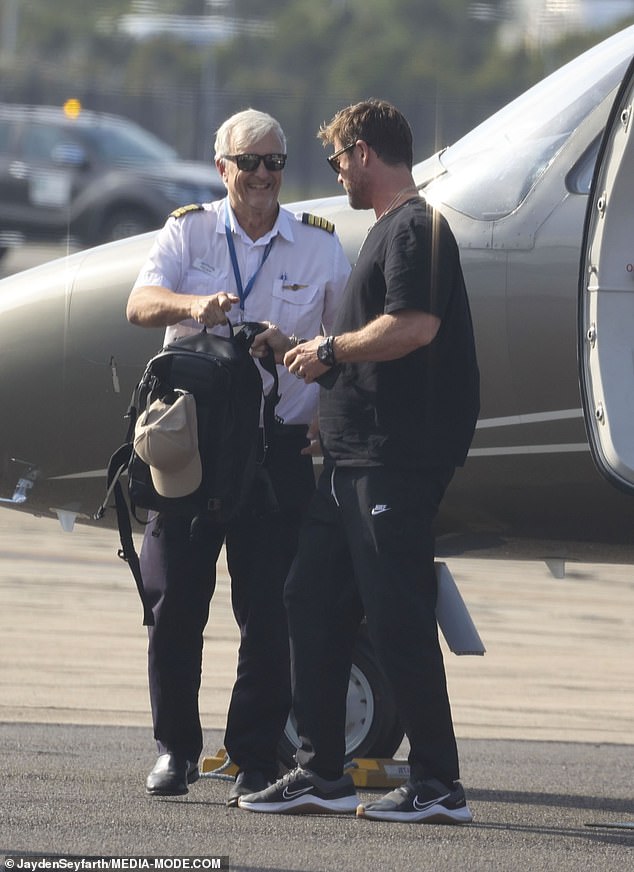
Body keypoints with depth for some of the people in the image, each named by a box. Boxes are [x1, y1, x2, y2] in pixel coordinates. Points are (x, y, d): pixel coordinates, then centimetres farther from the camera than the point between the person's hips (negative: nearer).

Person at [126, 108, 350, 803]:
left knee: (269, 610, -4)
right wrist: (193, 304, -30)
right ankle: (176, 747, 12)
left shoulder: (319, 246, 7)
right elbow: (140, 304, -10)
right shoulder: (188, 232, 6)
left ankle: (255, 758, 3)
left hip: (279, 449, 0)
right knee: (174, 599, -1)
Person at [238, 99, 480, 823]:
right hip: (354, 457, 11)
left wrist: (332, 349, -13)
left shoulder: (414, 228, -10)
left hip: (396, 460, -11)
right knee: (313, 601, 11)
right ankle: (321, 772, 15)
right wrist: (301, 354, 26)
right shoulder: (390, 230, 22)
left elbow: (415, 327, -24)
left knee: (397, 618, -9)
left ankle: (439, 785, -6)